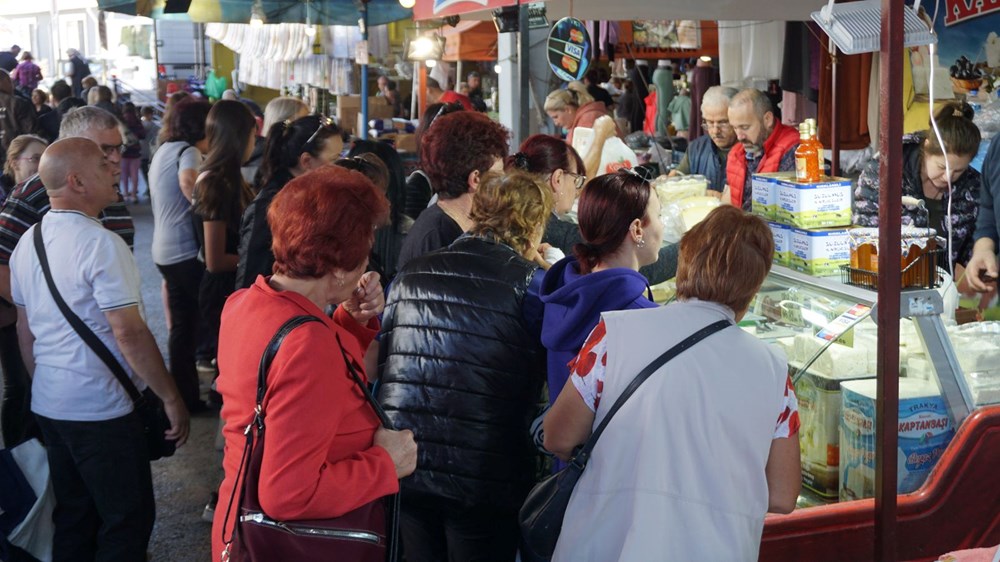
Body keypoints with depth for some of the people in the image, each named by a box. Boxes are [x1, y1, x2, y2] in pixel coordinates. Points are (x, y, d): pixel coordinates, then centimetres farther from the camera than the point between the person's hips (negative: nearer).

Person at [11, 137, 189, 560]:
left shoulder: (28, 243, 6)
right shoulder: (100, 244, -19)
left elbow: (25, 330, 13)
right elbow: (130, 334, -22)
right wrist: (171, 398, -15)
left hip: (48, 404, 8)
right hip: (101, 409, -8)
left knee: (73, 514, 19)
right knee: (128, 518, 4)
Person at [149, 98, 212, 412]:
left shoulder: (164, 150, 17)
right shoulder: (187, 151, -11)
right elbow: (188, 181, -34)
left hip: (165, 251, 9)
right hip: (187, 251, -9)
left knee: (181, 325, 12)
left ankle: (183, 394, 17)